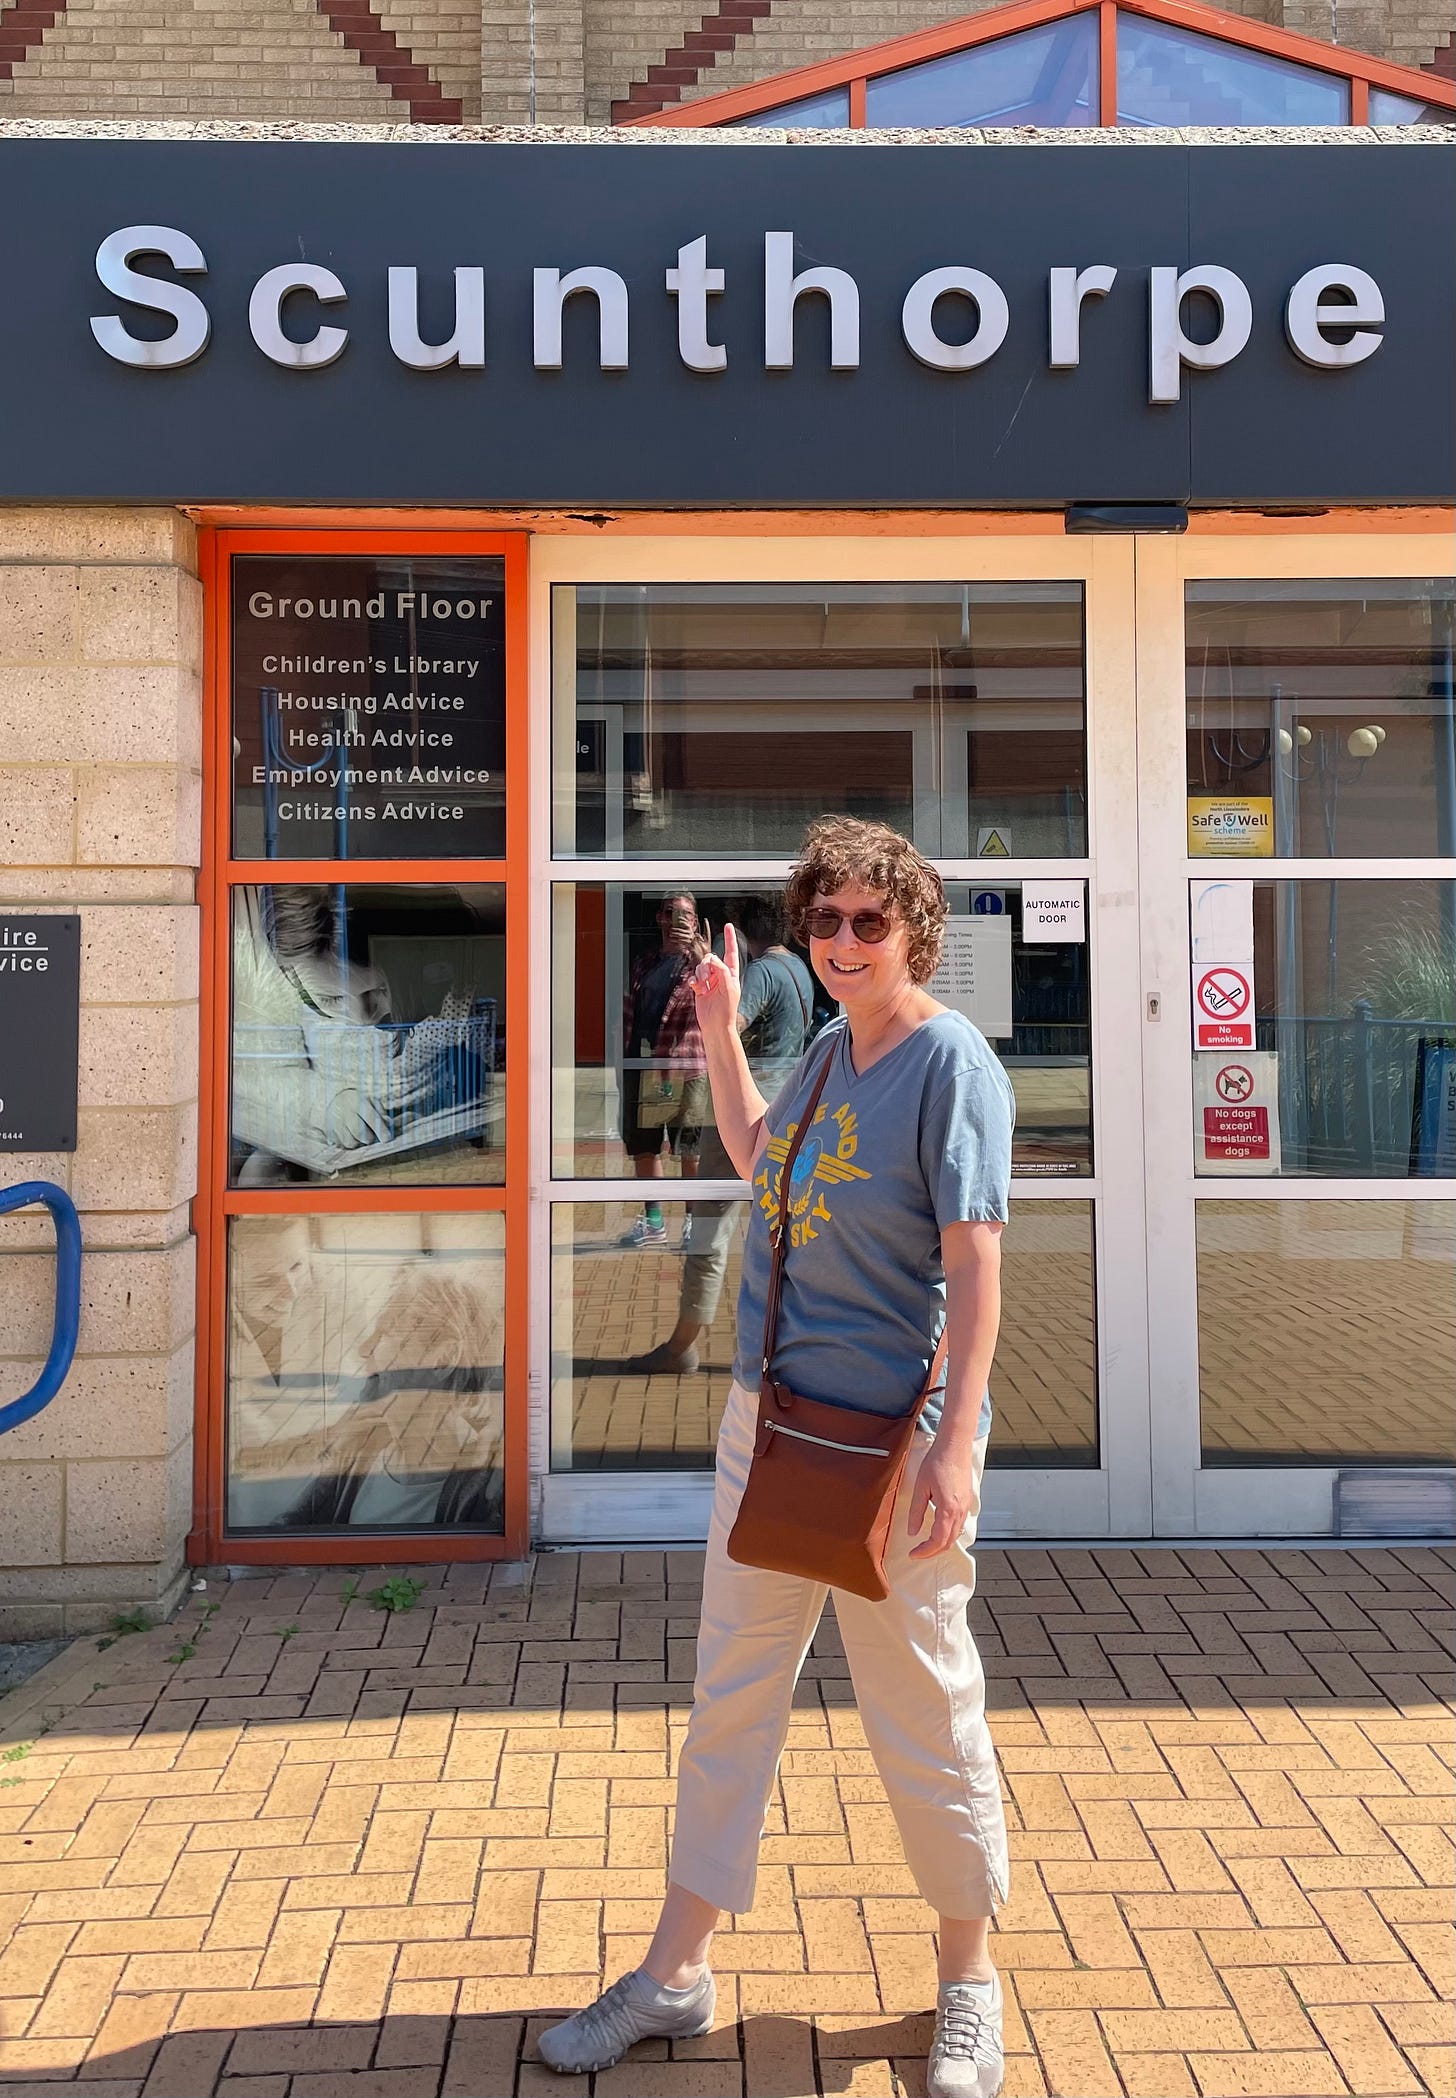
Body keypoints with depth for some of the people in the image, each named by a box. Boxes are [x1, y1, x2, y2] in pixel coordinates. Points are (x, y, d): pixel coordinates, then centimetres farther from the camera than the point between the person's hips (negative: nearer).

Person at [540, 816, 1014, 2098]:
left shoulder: (953, 1062, -13)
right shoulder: (833, 1051, 8)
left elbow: (975, 1261, -18)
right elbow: (759, 1160, 27)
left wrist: (955, 1442, -24)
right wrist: (720, 1031, 23)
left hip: (891, 1434, -7)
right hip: (769, 1414, 8)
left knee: (924, 1714, 7)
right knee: (732, 1693, 15)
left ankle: (969, 1983, 31)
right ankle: (678, 1973, 31)